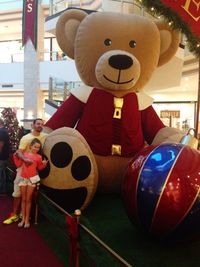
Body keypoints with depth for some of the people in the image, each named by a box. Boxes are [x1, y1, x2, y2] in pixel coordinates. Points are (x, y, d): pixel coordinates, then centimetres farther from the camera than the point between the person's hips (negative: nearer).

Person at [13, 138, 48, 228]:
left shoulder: (38, 157, 1)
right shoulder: (24, 154, 5)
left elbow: (39, 168, 7)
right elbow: (18, 164, 11)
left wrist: (44, 164, -11)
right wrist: (16, 156, 1)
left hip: (32, 178, -2)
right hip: (23, 178, 2)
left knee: (28, 199, 4)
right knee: (23, 199, 7)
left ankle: (27, 219, 12)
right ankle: (23, 219, 14)